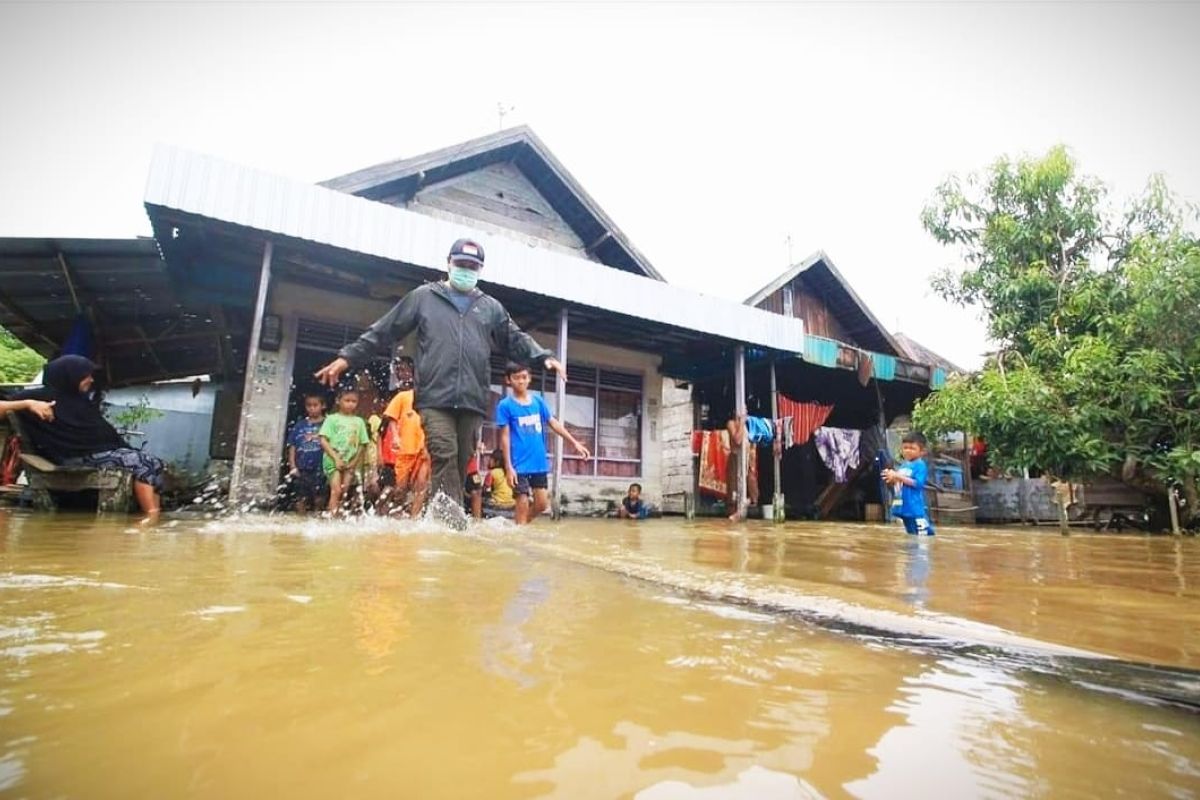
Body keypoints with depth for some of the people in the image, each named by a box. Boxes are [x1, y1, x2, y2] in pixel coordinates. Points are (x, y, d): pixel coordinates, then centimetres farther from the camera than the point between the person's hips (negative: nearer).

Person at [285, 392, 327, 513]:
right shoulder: (300, 425, 6)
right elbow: (292, 446, 8)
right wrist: (293, 467, 1)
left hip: (320, 469, -2)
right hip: (301, 469, 2)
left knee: (318, 499, 4)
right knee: (301, 499, 8)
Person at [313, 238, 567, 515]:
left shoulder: (491, 307, 19)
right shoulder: (423, 297, 12)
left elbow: (516, 341, 19)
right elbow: (382, 332, 13)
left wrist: (543, 356, 1)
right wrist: (347, 357, 8)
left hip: (472, 401, 3)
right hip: (434, 398, -2)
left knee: (460, 465, 5)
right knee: (444, 459, -15)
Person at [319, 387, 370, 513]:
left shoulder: (359, 421, 10)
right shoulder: (332, 418, 1)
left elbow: (362, 445, 10)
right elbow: (323, 440, -6)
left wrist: (355, 462, -3)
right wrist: (336, 458, -14)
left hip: (350, 463, 3)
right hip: (333, 461, -3)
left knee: (344, 493, 1)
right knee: (336, 490, -14)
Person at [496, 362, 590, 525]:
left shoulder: (538, 400, 6)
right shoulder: (505, 405, -6)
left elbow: (553, 423, 10)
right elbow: (505, 437, -7)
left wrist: (575, 443, 6)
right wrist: (508, 466, -12)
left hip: (539, 462, 5)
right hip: (520, 464, -5)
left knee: (541, 504, 9)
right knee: (523, 505, -2)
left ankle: (516, 526, 29)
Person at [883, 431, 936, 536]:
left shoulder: (920, 465, -9)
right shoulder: (902, 465, 12)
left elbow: (917, 483, -20)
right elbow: (896, 485, 17)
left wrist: (898, 476, -21)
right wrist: (892, 479, -4)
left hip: (915, 507, -8)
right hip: (904, 507, 8)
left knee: (924, 534, -11)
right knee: (911, 536, 19)